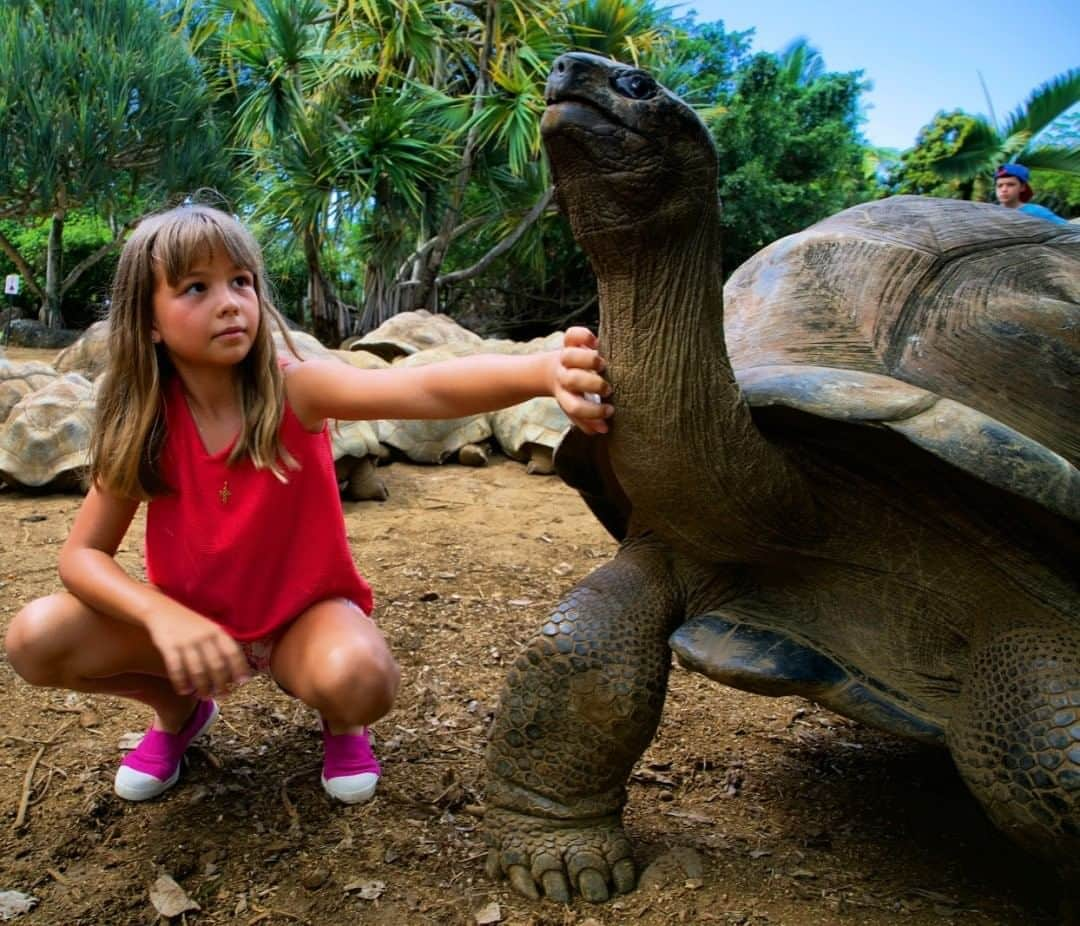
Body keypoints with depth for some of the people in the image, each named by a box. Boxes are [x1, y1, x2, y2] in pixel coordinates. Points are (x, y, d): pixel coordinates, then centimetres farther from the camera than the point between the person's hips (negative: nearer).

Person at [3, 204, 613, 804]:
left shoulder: (292, 389, -22)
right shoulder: (144, 424, -13)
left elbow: (428, 389, -40)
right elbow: (83, 553, -9)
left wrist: (543, 371, -60)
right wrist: (163, 616, -30)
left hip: (305, 611, -3)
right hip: (194, 618, 3)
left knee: (358, 678, -35)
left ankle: (340, 724, 4)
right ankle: (178, 707, 11)